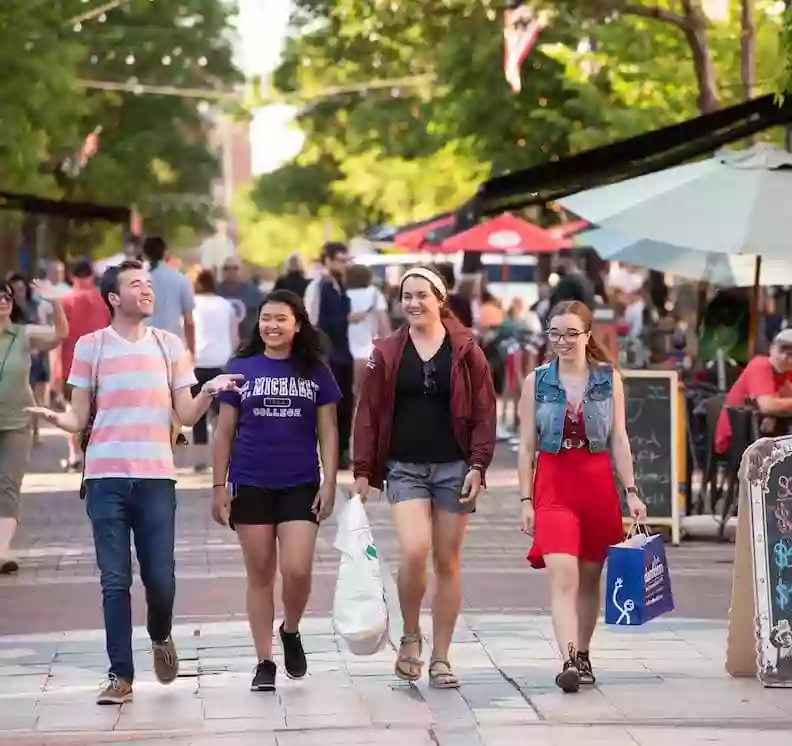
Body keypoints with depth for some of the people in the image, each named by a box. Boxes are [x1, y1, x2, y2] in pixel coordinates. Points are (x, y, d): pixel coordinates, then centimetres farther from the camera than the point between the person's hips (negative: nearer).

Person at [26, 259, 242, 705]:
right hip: (106, 478, -1)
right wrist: (58, 419, -17)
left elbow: (187, 416, 9)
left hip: (156, 476, 1)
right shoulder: (91, 346, 4)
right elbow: (81, 420, 5)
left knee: (161, 578, -1)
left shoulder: (170, 346, 9)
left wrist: (210, 392, -10)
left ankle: (160, 637, 30)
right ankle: (121, 676, 4)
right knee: (115, 581, -2)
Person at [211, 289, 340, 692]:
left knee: (297, 571, -12)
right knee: (260, 575, 4)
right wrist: (219, 486, 2)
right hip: (250, 485, 0)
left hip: (300, 485, 0)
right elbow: (224, 432, 6)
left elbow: (327, 431, 6)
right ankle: (264, 662, 13)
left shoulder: (315, 371, 4)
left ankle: (291, 632, 18)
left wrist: (329, 483, -2)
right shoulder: (241, 368, 4)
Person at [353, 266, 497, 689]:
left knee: (447, 563, 5)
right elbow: (368, 414, 6)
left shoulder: (465, 351, 2)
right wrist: (362, 471, 1)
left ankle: (440, 658, 14)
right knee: (414, 551, -20)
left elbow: (483, 413, 2)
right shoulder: (386, 354, 5)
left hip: (453, 467, 0)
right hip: (405, 467, 0)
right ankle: (410, 635, 4)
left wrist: (478, 466, -7)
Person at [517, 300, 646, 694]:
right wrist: (525, 500, -1)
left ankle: (582, 656, 25)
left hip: (598, 484, 2)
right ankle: (568, 661, -23)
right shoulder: (536, 381, 2)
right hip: (553, 486, -2)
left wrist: (631, 491, -1)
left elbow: (618, 439, 5)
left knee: (589, 577, 10)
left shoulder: (609, 378, 4)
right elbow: (527, 445, 3)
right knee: (563, 576, -15)